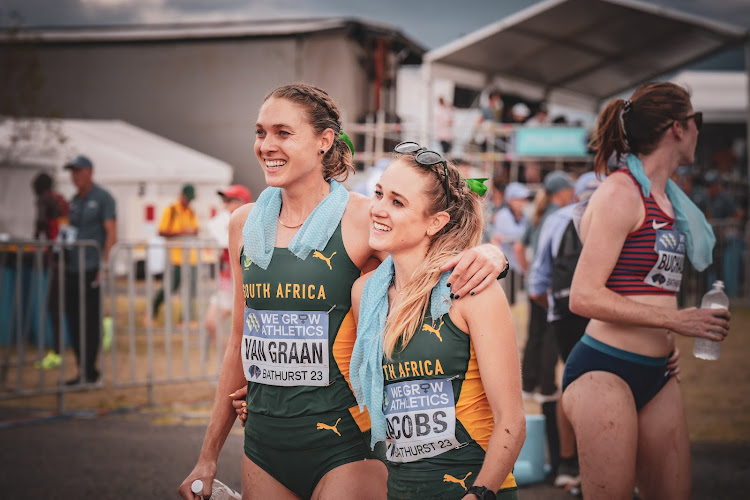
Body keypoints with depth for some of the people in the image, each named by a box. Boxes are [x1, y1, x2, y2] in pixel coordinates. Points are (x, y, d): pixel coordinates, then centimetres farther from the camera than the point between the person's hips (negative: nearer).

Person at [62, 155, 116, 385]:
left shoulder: (103, 198, -3)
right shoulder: (74, 200, 18)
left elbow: (111, 234, -8)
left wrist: (103, 264, -15)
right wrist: (64, 233, 3)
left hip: (91, 269, -7)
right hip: (72, 268, 7)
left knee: (90, 320, -4)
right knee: (73, 318, 6)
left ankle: (90, 370, 2)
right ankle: (82, 370, 13)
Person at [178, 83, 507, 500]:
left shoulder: (363, 219, -8)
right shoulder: (246, 224, 7)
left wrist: (488, 255, -30)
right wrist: (209, 457, 18)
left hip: (344, 450, -4)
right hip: (265, 446, 5)